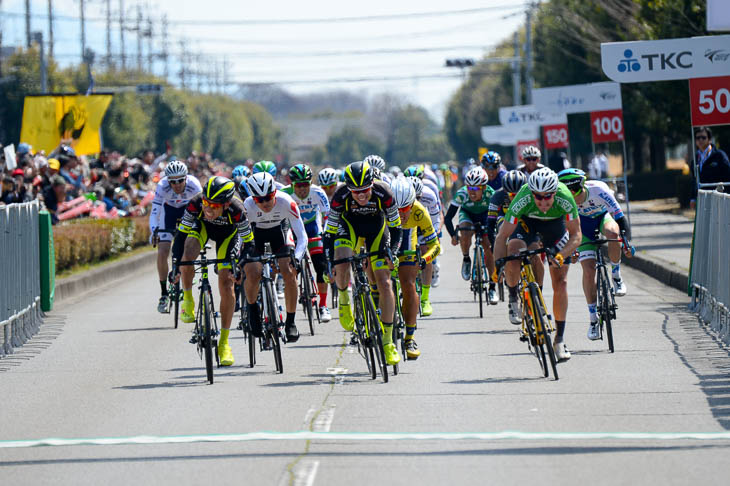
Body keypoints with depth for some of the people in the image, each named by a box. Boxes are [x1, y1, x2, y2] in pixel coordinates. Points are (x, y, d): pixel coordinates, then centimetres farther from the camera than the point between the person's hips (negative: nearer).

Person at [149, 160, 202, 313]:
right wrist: (153, 232, -52)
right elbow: (154, 212, -36)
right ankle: (164, 293, 0)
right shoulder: (162, 187, -34)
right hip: (169, 210, 0)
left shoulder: (194, 185, -34)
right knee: (162, 253, -11)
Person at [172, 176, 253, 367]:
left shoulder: (236, 210, -39)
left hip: (228, 233, -1)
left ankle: (224, 342, 1)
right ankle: (187, 300, -6)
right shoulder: (195, 204, -37)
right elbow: (181, 234, -29)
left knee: (226, 283, -9)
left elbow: (248, 242, -26)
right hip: (202, 226, 1)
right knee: (188, 253, -32)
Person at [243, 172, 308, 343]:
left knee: (289, 272, -19)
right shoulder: (248, 206, -33)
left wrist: (296, 258, -48)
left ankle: (290, 322, -4)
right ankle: (252, 308, 10)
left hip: (280, 229, 0)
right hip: (256, 231, 0)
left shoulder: (285, 202, -34)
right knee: (252, 275, -22)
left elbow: (302, 236, -33)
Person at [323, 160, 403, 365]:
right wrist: (330, 261, -23)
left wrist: (391, 250, -24)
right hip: (349, 225, 0)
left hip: (376, 227, 0)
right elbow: (330, 230, -19)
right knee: (341, 267, -30)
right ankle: (344, 301, 4)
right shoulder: (341, 196, -31)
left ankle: (387, 342, 0)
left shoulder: (383, 192, -31)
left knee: (384, 283, -8)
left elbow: (395, 225, -15)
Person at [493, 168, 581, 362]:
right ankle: (513, 299, -4)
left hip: (555, 223, 1)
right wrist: (498, 264, -44)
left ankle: (560, 339, 5)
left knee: (560, 282, -5)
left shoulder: (565, 198, -37)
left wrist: (560, 256, -44)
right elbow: (502, 236, -31)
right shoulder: (523, 200, -38)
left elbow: (576, 235, -28)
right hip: (527, 222, -1)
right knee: (512, 254, -32)